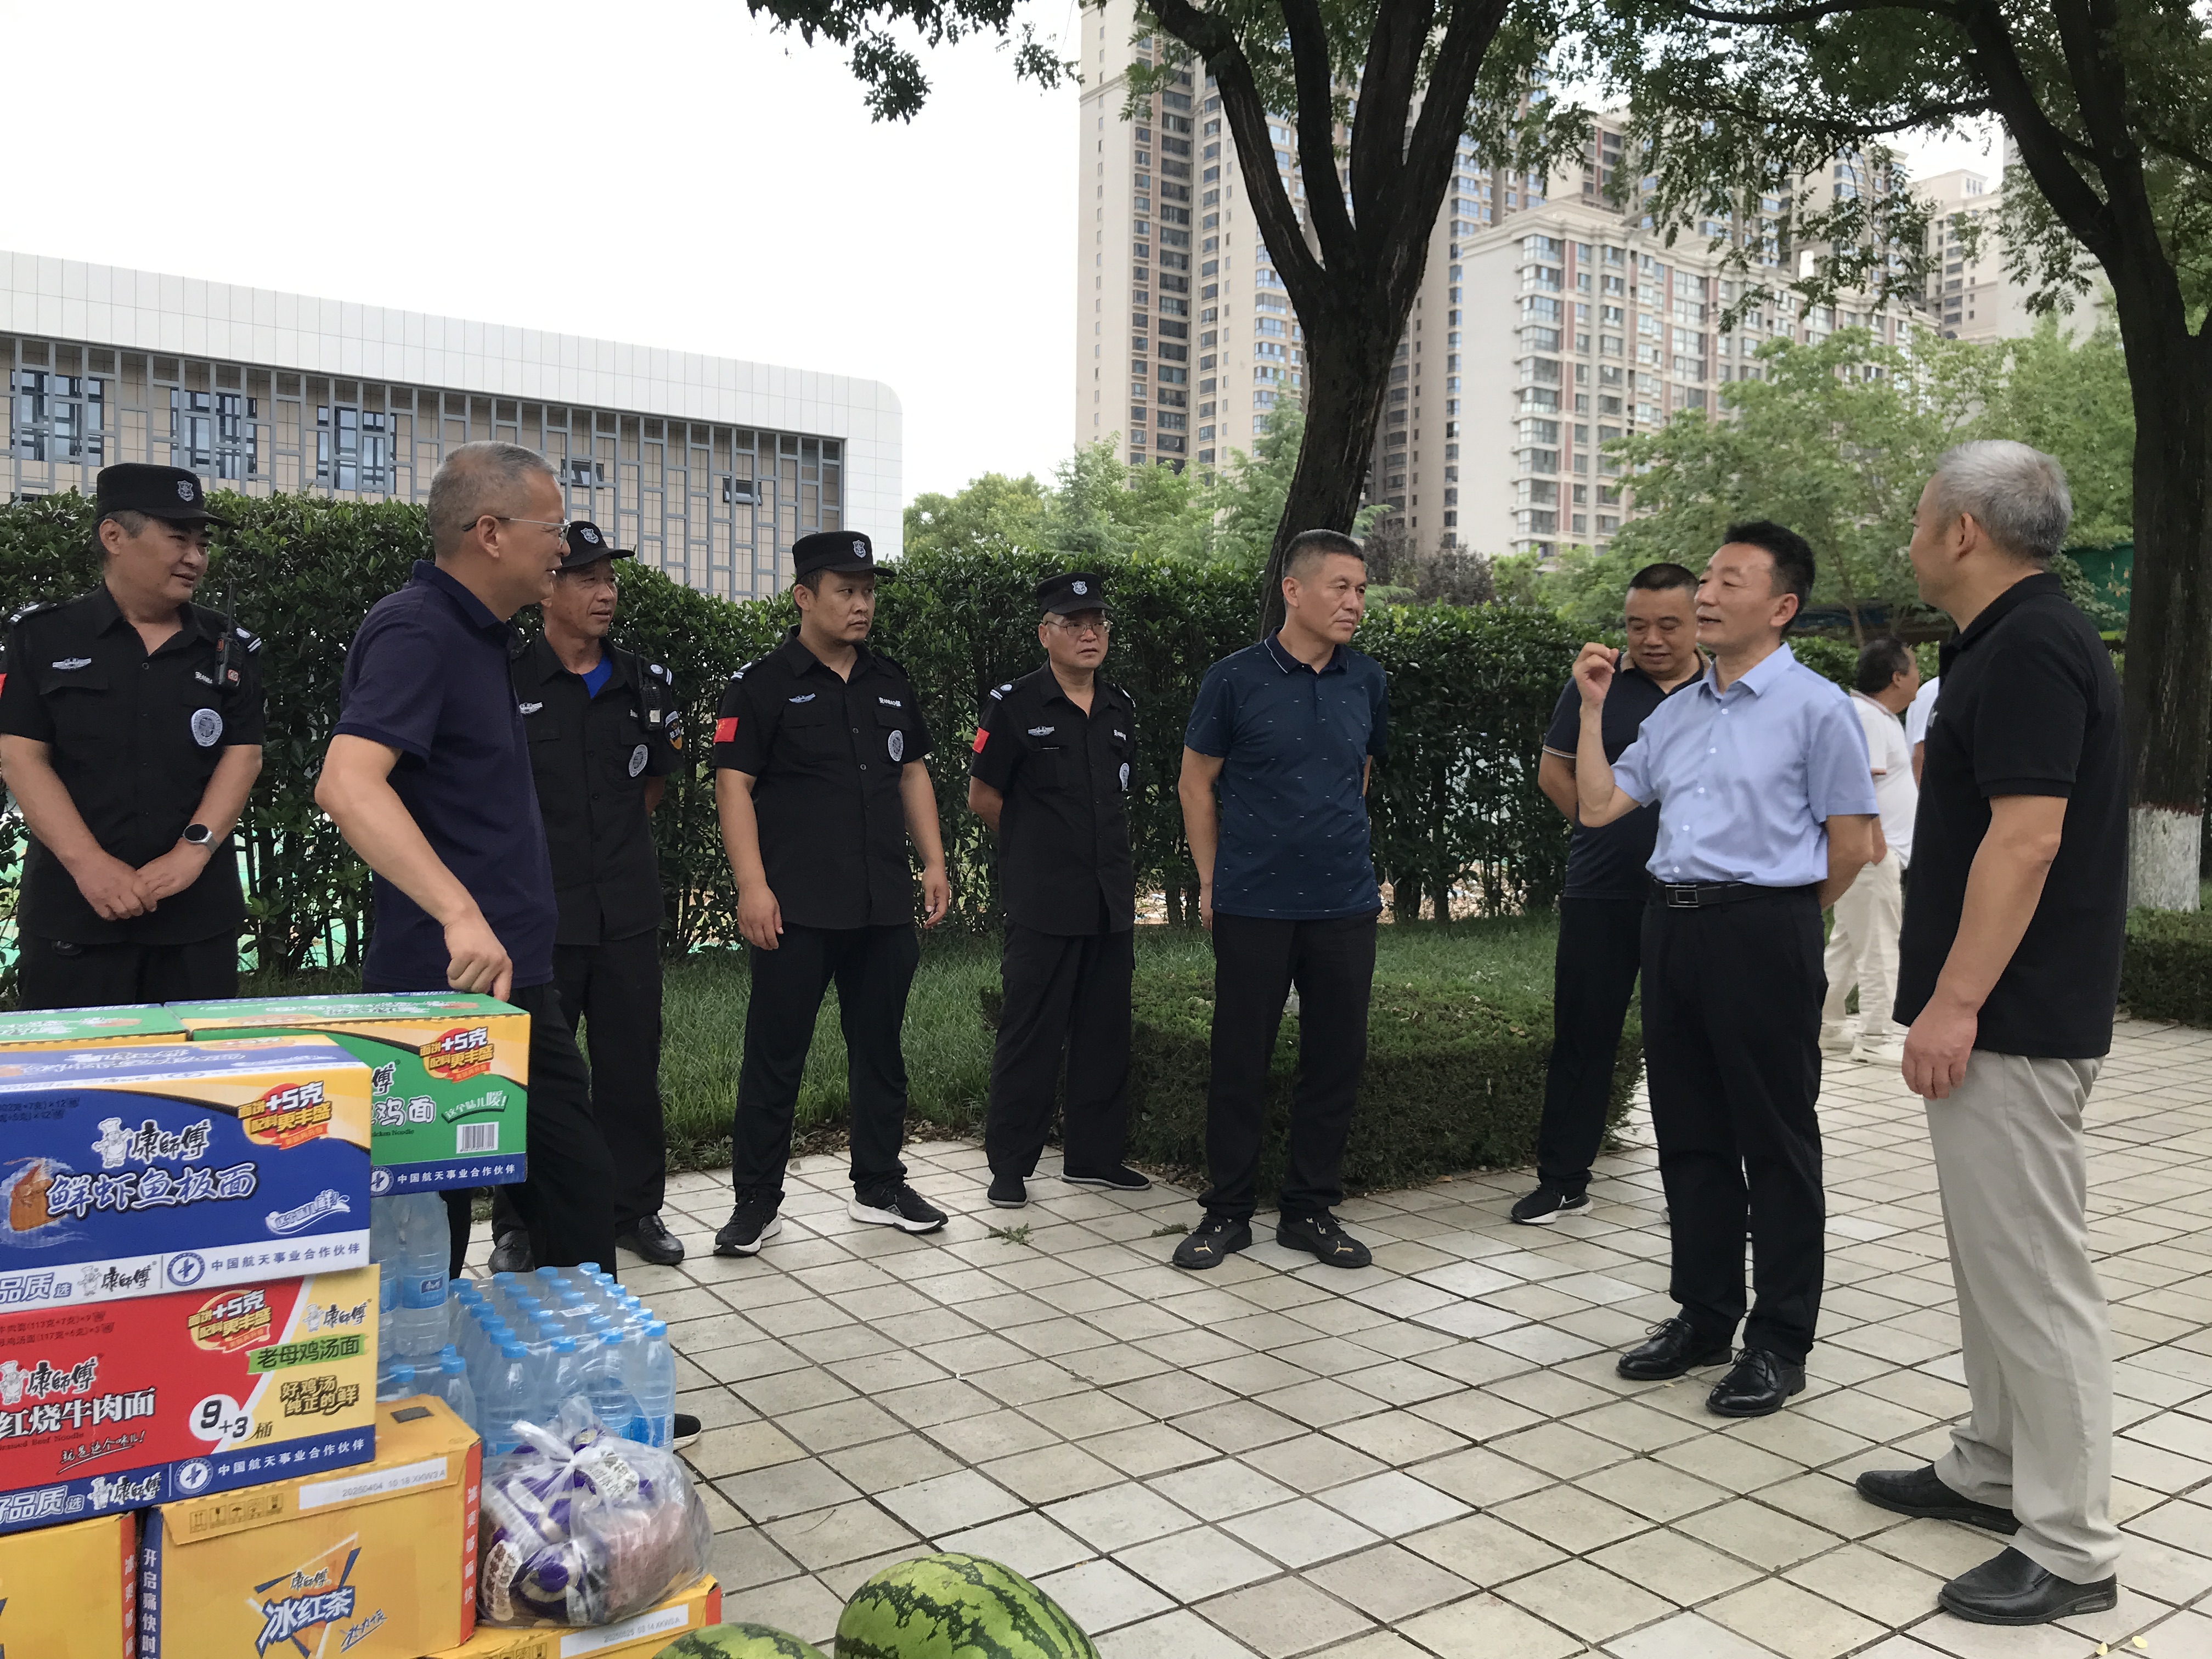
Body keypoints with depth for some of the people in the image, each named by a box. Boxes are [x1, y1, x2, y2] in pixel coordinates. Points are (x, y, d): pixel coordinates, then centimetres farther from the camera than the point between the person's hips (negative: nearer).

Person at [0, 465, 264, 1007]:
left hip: (200, 913, 2)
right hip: (72, 912, -2)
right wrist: (89, 863, -15)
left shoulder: (231, 648, 9)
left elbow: (242, 756, 2)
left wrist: (193, 851, -13)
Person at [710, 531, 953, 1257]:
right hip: (797, 909, -5)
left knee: (879, 1048, 13)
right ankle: (756, 1201, 13)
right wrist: (753, 886, -17)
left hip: (886, 905, 6)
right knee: (774, 1056, 2)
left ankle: (879, 1185, 27)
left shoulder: (890, 682, 13)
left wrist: (934, 863, 10)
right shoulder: (763, 685, -5)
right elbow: (734, 785, -9)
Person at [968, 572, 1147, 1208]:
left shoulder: (1121, 708, 10)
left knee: (1105, 1032, 12)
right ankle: (1009, 1166, 12)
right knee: (1030, 1035, 0)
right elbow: (983, 799, 1)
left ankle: (1096, 1156, 24)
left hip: (1112, 899, 6)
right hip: (1042, 904, -5)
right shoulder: (1014, 706, -6)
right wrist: (1039, 844, 6)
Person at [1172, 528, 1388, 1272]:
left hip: (1346, 903, 4)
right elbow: (1196, 784, 2)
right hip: (1253, 905, -3)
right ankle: (1228, 1210, 19)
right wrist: (1212, 882, 2)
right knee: (1240, 1058, 4)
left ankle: (1311, 1209, 23)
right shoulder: (1235, 679, -6)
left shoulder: (1367, 681, 6)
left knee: (1336, 1057, 8)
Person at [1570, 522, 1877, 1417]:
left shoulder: (1814, 707, -6)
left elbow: (1852, 843, -4)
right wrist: (1592, 707, 8)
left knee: (1775, 1141, 3)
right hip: (1671, 926, 7)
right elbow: (1599, 805, 12)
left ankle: (1779, 1341, 14)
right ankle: (1704, 1315, 26)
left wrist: (1780, 919, 4)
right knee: (1689, 1133, 13)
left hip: (1762, 931, -7)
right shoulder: (1676, 713, 14)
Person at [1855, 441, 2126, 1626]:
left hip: (2015, 1024, -11)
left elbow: (2027, 837, -24)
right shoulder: (2008, 643, 15)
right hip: (1998, 1016, 11)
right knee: (1992, 1257, 18)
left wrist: (1954, 1004, -24)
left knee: (2031, 1272, -4)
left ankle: (2071, 1548, 7)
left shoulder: (2029, 650, -17)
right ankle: (1993, 1470, 31)